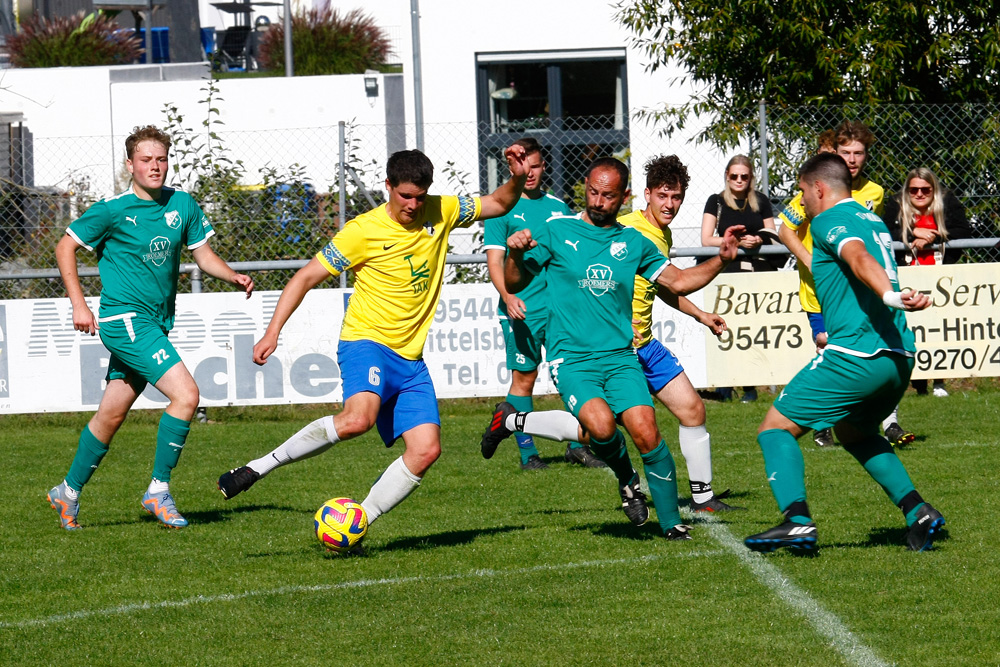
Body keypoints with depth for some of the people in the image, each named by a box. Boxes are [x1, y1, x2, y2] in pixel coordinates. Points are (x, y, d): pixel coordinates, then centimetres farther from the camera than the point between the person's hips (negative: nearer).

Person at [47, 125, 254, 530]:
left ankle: (69, 492, 30)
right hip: (124, 318, -6)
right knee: (186, 395, -19)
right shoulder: (113, 210, -9)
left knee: (111, 416, 15)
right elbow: (65, 248, -1)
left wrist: (234, 277, -7)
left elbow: (203, 254, 13)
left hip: (156, 325, 6)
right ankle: (158, 490, -10)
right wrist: (78, 304, -8)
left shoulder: (182, 205, 6)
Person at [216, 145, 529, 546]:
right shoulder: (363, 231, -9)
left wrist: (517, 179, -2)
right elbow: (306, 277, -4)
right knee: (358, 417, -35)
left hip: (410, 358, 6)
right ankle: (258, 468, -23)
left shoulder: (440, 213, 5)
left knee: (426, 450, -11)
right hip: (366, 340, -6)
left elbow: (497, 205, 20)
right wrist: (272, 332, -12)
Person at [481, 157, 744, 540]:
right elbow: (514, 284, 7)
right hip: (570, 356, -2)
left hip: (619, 356, 2)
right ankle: (625, 477, 6)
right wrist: (515, 254, -14)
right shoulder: (556, 232, 3)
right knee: (601, 425, -28)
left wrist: (722, 260, 2)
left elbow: (678, 281, 16)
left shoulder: (633, 243, 11)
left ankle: (671, 523, 0)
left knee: (646, 432, -16)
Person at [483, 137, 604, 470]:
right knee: (524, 378, 0)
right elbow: (494, 259, -6)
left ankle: (577, 446, 10)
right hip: (522, 310, -4)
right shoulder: (502, 209, 0)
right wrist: (508, 297, -21)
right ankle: (527, 453, 8)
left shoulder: (558, 207, 13)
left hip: (560, 306, 4)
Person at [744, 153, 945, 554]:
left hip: (856, 355, -9)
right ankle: (917, 512, 14)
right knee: (854, 432, 30)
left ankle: (797, 520, -21)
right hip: (900, 353, 9)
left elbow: (859, 258, -25)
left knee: (776, 428, -2)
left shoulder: (829, 220, -4)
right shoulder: (873, 221, 22)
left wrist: (890, 295, -43)